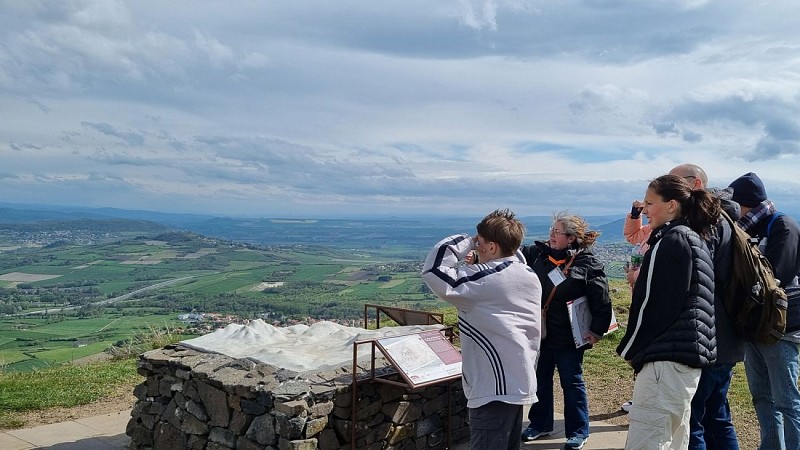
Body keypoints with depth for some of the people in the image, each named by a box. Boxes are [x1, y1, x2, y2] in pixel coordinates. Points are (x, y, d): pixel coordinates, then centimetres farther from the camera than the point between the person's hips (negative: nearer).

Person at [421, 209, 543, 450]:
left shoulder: (483, 279, -18)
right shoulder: (531, 277, 8)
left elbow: (433, 272, -18)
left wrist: (464, 242, -9)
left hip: (495, 388, -9)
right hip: (521, 383, 9)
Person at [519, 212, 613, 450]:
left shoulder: (588, 264, -13)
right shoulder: (538, 253, 1)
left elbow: (601, 301, -11)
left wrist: (597, 330, -11)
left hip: (568, 337, -5)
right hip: (540, 332, 5)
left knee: (572, 383, 9)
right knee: (540, 380, 17)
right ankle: (540, 424, 35)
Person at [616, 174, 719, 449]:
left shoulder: (671, 241, -13)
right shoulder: (694, 239, 17)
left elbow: (654, 304, -15)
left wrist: (630, 349, -6)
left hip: (666, 358, -11)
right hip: (689, 356, 11)